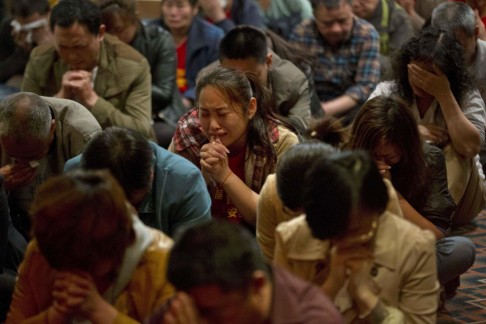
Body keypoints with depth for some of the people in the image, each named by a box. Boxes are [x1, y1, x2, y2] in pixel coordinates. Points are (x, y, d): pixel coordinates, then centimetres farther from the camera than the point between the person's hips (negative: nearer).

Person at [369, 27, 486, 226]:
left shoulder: (467, 96, -8)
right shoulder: (388, 91, -3)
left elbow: (470, 147, -25)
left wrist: (444, 94, -24)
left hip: (457, 192, 0)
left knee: (455, 151, -28)